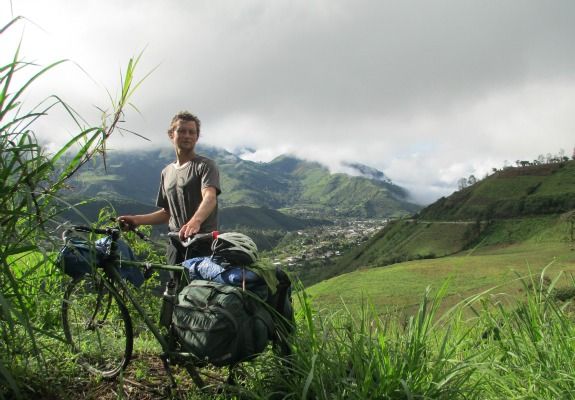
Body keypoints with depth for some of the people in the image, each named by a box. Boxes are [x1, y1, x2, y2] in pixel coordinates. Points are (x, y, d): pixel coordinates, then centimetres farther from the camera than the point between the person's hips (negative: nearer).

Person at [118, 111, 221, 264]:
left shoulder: (205, 165, -1)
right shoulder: (167, 172, 20)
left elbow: (210, 198, -20)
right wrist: (137, 220, 8)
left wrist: (195, 221, -40)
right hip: (175, 245, 6)